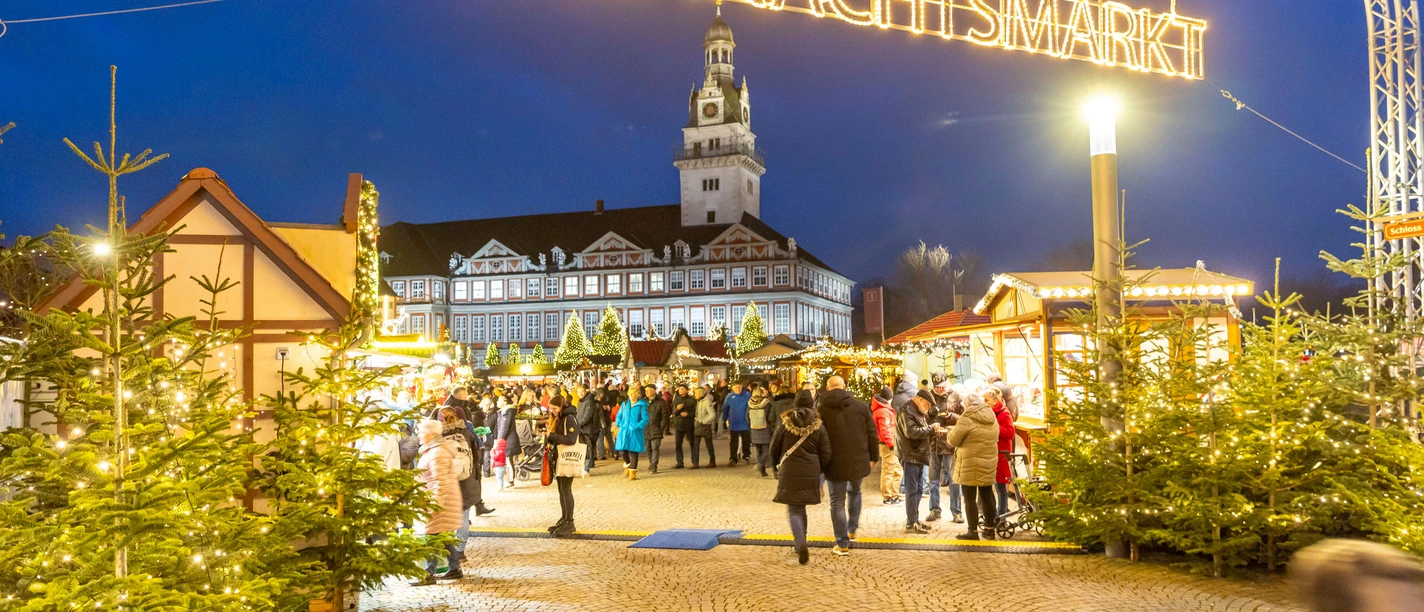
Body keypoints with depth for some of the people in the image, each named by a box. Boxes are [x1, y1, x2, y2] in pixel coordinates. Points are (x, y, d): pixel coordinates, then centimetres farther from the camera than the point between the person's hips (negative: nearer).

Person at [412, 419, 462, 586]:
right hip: (439, 498, 11)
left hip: (439, 498, -11)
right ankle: (454, 567, 20)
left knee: (433, 535, -7)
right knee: (443, 535, 14)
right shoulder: (432, 450, 16)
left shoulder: (437, 453, -18)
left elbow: (440, 481, -24)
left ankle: (429, 574, -4)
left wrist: (436, 503, -26)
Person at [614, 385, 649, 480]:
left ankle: (633, 472, 10)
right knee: (622, 449, 0)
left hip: (635, 432, -3)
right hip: (624, 431, 3)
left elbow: (645, 419, -6)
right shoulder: (624, 404, 9)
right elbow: (619, 415, 17)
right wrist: (620, 424, 2)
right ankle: (627, 465, 29)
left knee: (633, 452, 1)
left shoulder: (642, 405, -3)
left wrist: (637, 426, -16)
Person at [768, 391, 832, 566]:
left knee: (794, 511, 2)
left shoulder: (785, 424, -3)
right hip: (810, 475, 2)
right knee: (801, 508, 19)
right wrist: (818, 471, 17)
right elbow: (826, 455, -1)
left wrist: (783, 462, 24)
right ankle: (800, 545, 26)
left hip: (789, 474, -2)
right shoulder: (818, 427, -2)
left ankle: (801, 544, -18)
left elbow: (774, 450, 4)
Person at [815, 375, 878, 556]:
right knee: (854, 492, 29)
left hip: (835, 463, -2)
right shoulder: (860, 406, -3)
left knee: (838, 502, 7)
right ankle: (852, 531, 31)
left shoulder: (821, 408, -7)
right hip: (859, 461, 2)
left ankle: (842, 544, 6)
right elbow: (872, 434, 1)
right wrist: (873, 457, 13)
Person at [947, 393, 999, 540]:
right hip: (989, 462, 7)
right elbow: (995, 438, 15)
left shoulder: (967, 419, -16)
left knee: (970, 498, 0)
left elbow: (953, 441, -12)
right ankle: (990, 529, 24)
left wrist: (951, 432, 8)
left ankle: (973, 531, 2)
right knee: (987, 496, 16)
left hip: (970, 464, -7)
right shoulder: (991, 416, 6)